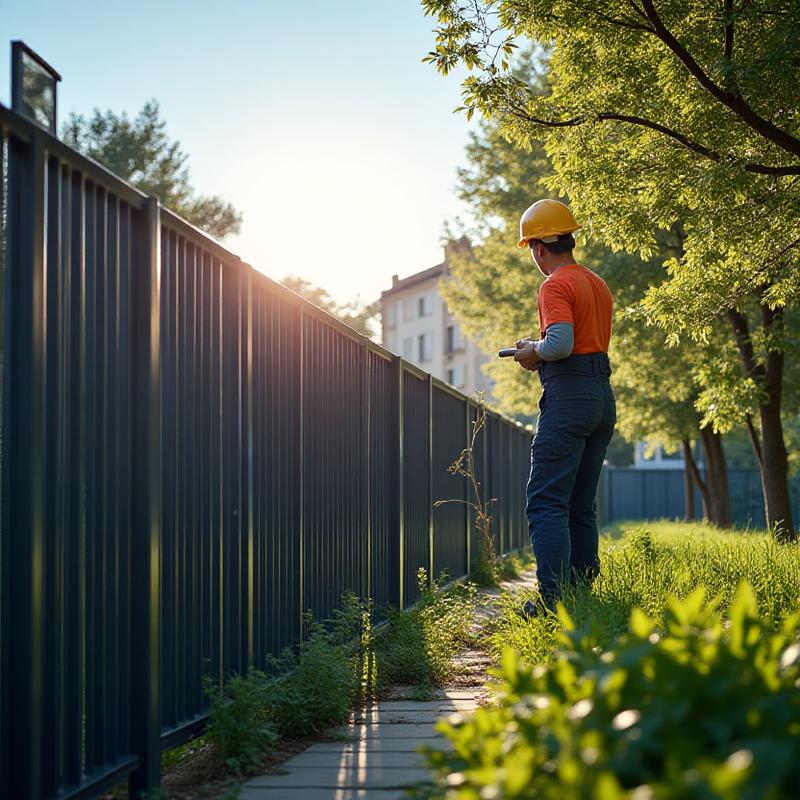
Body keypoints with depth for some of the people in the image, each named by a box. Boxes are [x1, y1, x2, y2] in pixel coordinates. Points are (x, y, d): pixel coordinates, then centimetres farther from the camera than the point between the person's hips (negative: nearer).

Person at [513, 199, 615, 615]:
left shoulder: (556, 285, -10)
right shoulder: (598, 284, 18)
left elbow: (560, 344, -23)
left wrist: (533, 352, -4)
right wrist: (542, 351, 18)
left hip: (569, 395, -9)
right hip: (604, 395, 9)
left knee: (546, 503, -9)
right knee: (581, 507, 13)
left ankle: (552, 598, -15)